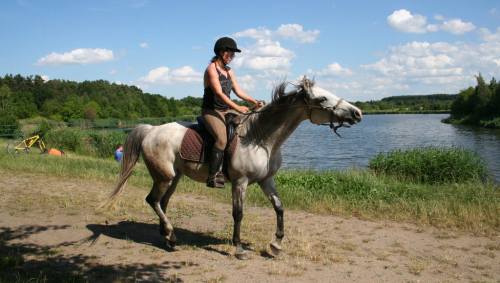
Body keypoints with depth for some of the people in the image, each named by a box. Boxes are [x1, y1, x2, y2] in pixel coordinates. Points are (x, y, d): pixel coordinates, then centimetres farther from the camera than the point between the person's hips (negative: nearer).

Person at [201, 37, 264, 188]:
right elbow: (219, 94, -22)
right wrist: (237, 108, -28)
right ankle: (213, 176, -26)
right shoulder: (211, 69, -11)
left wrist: (254, 102, -5)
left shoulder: (229, 71, 14)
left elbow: (238, 90, 10)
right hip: (211, 111, -8)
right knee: (222, 138, -30)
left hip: (227, 111, 8)